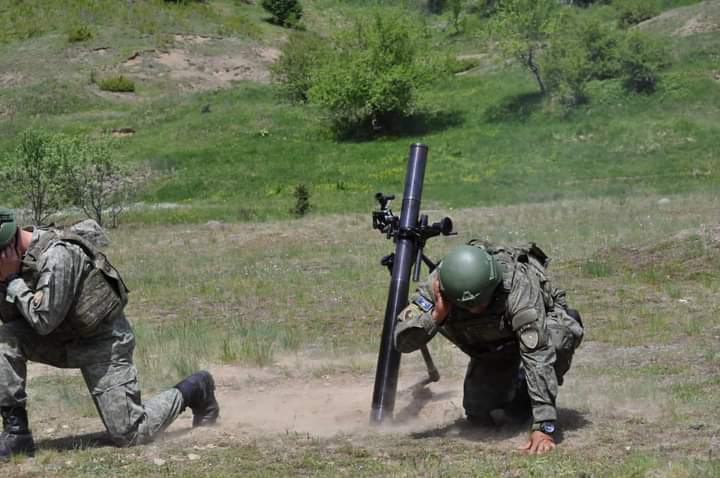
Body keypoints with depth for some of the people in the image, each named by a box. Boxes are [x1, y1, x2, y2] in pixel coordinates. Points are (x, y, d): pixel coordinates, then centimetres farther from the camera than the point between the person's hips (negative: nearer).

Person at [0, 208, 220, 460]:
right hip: (64, 340, 8)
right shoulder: (23, 256, -2)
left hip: (102, 343, -8)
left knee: (129, 435, -7)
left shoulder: (56, 256, -29)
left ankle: (194, 390, 16)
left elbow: (43, 320, -30)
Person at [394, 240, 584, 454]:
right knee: (480, 414, -14)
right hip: (490, 348, 3)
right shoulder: (436, 285, -31)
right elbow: (402, 341, -29)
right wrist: (436, 314, -47)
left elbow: (538, 355, -46)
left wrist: (544, 427, -51)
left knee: (562, 334, -37)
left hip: (536, 324, -3)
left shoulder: (519, 286, -42)